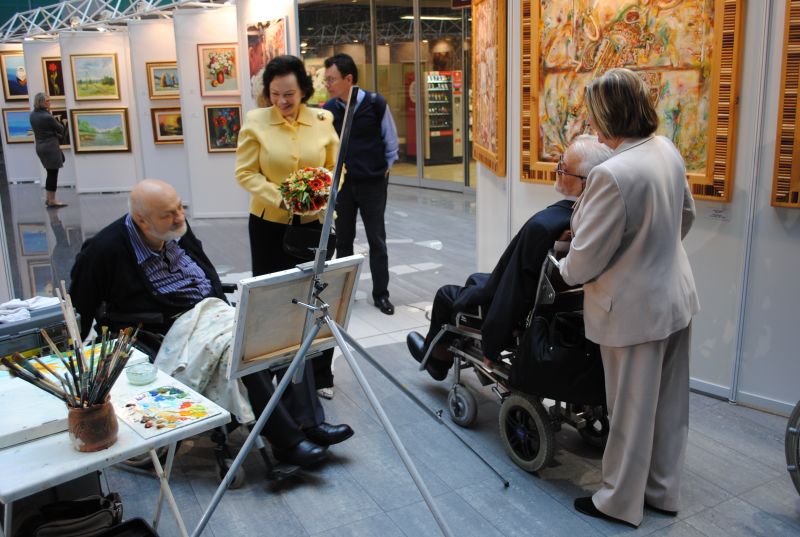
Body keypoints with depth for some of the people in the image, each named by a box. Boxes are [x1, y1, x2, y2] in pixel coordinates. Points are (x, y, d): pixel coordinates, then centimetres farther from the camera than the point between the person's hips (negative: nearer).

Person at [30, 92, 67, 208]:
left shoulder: (32, 115, 6)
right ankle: (52, 201, 4)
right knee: (53, 173, -1)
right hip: (51, 146, -9)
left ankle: (49, 198, 20)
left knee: (51, 172, 16)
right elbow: (60, 129, -7)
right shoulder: (47, 117, -20)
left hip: (40, 146, 9)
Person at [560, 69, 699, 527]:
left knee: (632, 410, 9)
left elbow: (586, 258, -21)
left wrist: (566, 272, 0)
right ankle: (663, 491, 38)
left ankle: (621, 502, 28)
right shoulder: (668, 150, -1)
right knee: (669, 403, 20)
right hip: (677, 295, 9)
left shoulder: (613, 174, -28)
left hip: (636, 309, -8)